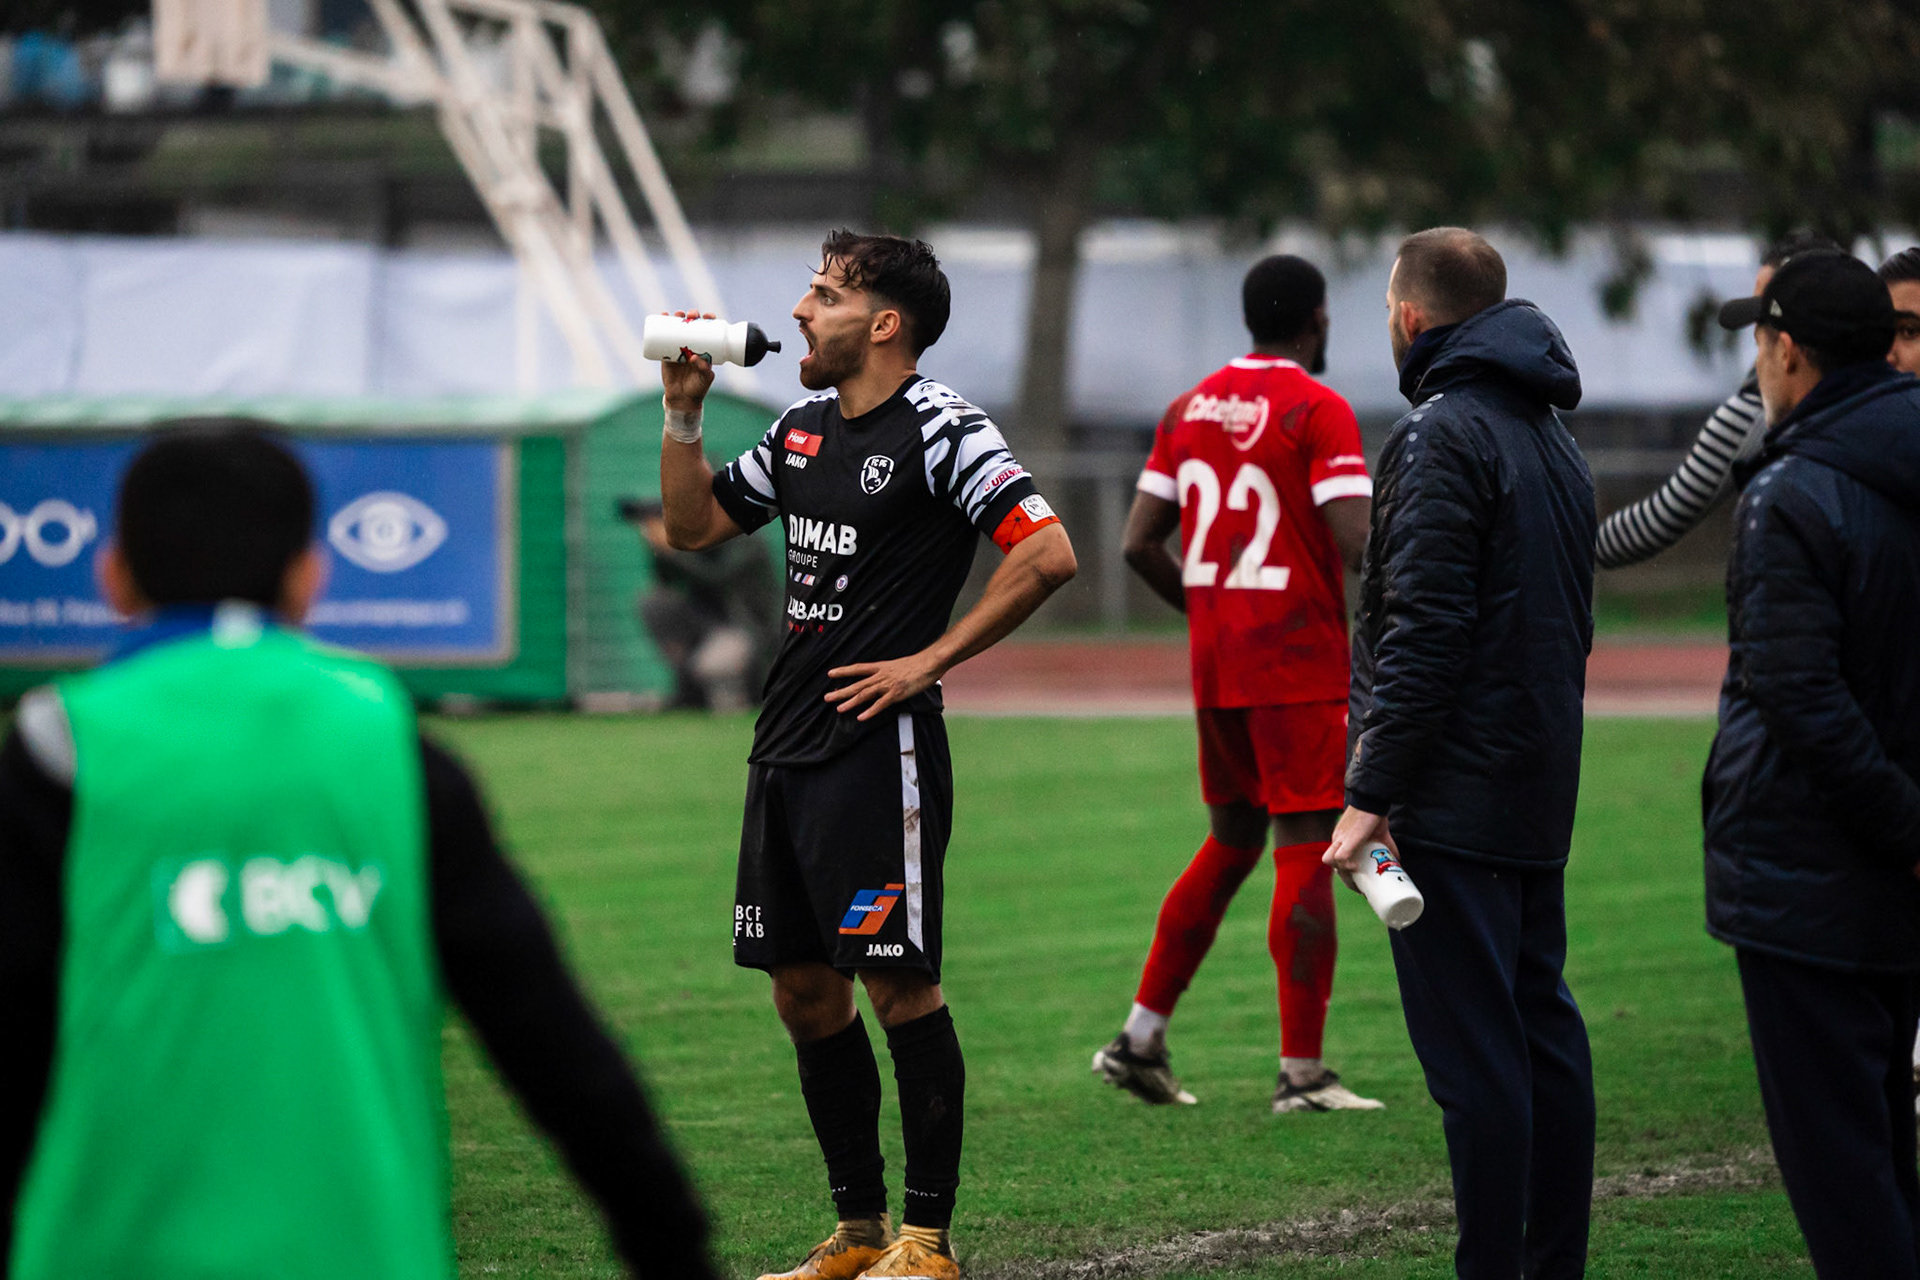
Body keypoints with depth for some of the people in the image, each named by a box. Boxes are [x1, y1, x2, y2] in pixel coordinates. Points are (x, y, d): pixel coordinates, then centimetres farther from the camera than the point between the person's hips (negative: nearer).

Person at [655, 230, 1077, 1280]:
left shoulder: (939, 429, -10)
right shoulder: (802, 429, 14)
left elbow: (1047, 553, -19)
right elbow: (694, 526, 24)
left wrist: (927, 661, -15)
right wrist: (683, 413, 9)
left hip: (877, 747, -8)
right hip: (786, 748, 8)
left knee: (898, 984, -7)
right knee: (803, 990, 9)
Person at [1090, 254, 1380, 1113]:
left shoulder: (1190, 408, 10)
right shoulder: (1318, 411, -10)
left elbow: (1140, 544, 8)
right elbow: (1359, 541, -20)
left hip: (1215, 659, 7)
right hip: (1300, 666, -7)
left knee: (1231, 843, 18)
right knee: (1305, 852, -3)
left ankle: (1140, 1037, 15)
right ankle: (1302, 1073, -5)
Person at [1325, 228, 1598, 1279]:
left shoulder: (1442, 436, -12)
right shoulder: (1551, 437, 17)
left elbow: (1424, 634, -19)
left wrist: (1371, 796, -18)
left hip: (1456, 794, -9)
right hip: (1541, 796, 9)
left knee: (1473, 1053, -9)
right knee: (1542, 1026, 13)